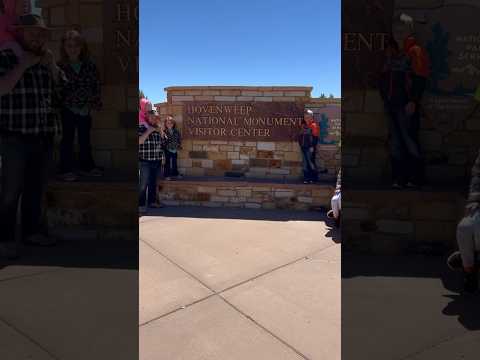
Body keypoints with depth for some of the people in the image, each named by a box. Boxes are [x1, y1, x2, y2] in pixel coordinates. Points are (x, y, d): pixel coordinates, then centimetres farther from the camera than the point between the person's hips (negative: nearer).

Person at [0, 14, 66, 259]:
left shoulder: (46, 62, 15)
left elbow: (63, 90, 14)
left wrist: (52, 66, 2)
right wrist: (22, 65, -13)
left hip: (44, 138, 5)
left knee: (37, 189, 12)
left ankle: (32, 231, 24)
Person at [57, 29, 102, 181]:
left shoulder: (90, 65, 1)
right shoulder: (60, 66, -7)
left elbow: (97, 85, 5)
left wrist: (96, 102, 1)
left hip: (85, 109, 3)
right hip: (67, 110, -3)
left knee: (85, 140, 13)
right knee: (67, 140, 5)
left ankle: (86, 166, 26)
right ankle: (65, 170, 13)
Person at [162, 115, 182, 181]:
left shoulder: (176, 131, 4)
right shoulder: (164, 131, -10)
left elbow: (179, 138, 11)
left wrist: (179, 145, 5)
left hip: (174, 149, 5)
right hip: (167, 149, -4)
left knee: (174, 162, 15)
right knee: (168, 162, 1)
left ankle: (175, 174, 26)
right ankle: (167, 175, 8)